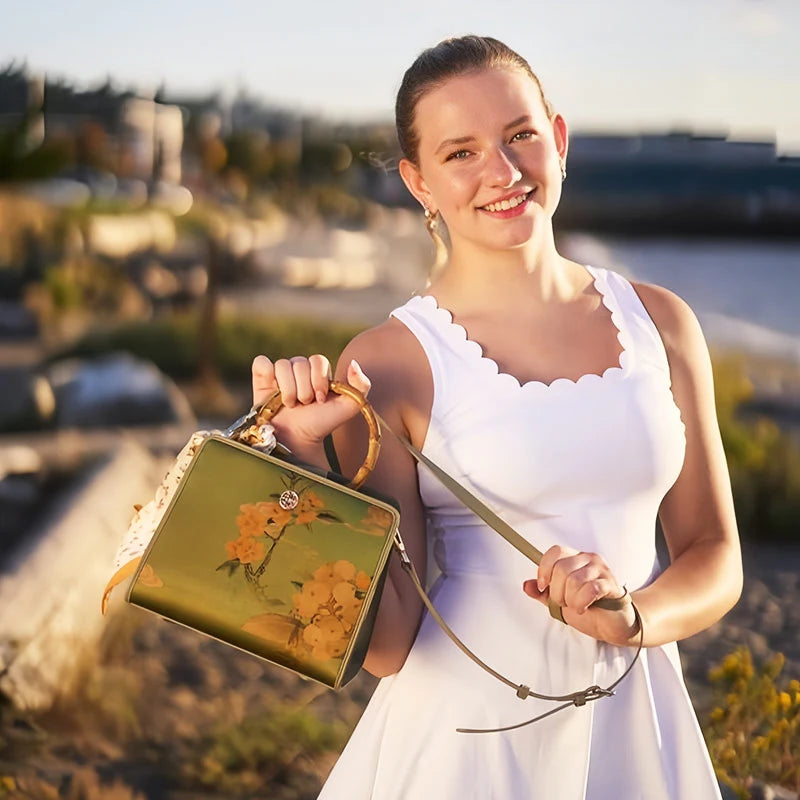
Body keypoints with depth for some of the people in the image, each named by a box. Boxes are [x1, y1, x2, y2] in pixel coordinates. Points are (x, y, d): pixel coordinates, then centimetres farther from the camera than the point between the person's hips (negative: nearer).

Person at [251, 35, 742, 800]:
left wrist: (631, 617, -13)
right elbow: (385, 643, -11)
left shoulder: (659, 324, -1)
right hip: (468, 736, -3)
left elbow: (714, 557, 6)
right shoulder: (390, 361, -11)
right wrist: (306, 458, -20)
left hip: (637, 734, 3)